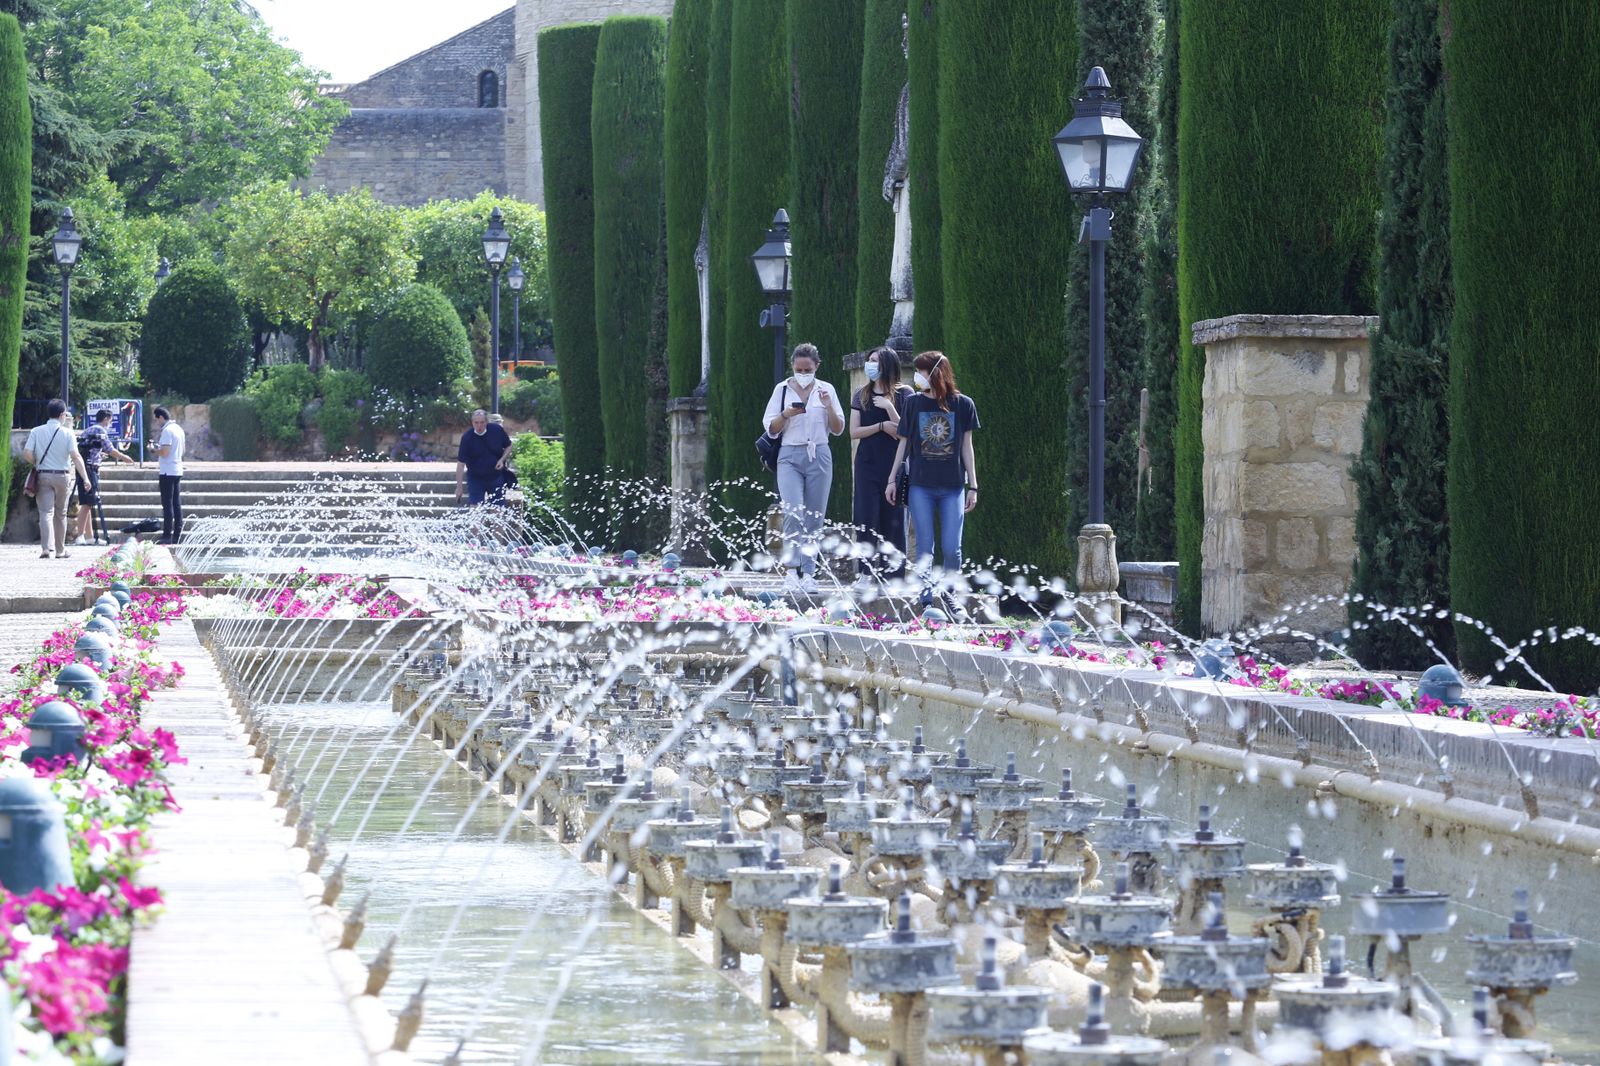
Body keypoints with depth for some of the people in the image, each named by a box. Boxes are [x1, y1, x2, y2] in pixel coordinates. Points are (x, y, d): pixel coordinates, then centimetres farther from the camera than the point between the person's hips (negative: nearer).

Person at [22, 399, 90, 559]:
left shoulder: (36, 431, -1)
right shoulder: (67, 433, -5)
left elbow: (27, 454, -8)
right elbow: (76, 456, -13)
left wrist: (37, 464, 11)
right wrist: (85, 478, -13)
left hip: (43, 475, 0)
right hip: (62, 476, 0)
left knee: (46, 512, -3)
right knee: (60, 514, 13)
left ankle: (45, 547, -22)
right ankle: (60, 550, 20)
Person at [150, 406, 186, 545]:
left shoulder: (167, 430, -15)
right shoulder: (179, 429, 13)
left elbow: (165, 452, -21)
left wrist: (154, 449, -2)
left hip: (167, 472, -9)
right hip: (178, 470, 9)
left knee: (167, 504, -6)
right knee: (177, 503, 10)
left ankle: (167, 536, -5)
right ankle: (178, 534, 10)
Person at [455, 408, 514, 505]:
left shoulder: (497, 430, -11)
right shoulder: (467, 438, -16)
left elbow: (508, 446, 6)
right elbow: (461, 463, -15)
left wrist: (502, 459, -14)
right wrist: (459, 487, -19)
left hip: (497, 478, 2)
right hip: (475, 478, -1)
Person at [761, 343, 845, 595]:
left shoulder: (825, 390, 9)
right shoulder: (782, 389, 7)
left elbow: (838, 430, 8)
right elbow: (770, 428, 7)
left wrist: (828, 406, -8)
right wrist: (786, 415, -12)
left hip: (819, 457, 2)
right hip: (790, 456, -2)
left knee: (814, 519, 2)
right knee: (793, 513, -18)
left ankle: (808, 574, 7)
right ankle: (791, 570, -19)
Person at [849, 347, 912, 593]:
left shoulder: (903, 395, 1)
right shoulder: (861, 397, 11)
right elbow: (854, 432, 4)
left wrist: (889, 408, -15)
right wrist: (882, 427, -8)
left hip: (895, 464, -2)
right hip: (867, 464, 2)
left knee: (893, 519, -2)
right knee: (867, 517, -5)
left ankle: (890, 574, 2)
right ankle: (867, 574, -3)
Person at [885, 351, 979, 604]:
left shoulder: (963, 405, 2)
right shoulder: (914, 403, 4)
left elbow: (966, 447, 7)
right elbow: (904, 443, 11)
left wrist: (973, 486, 6)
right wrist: (893, 479, 9)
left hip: (952, 488, -1)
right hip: (920, 486, 1)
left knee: (951, 549, -3)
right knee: (924, 547, -2)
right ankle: (926, 603, 1)